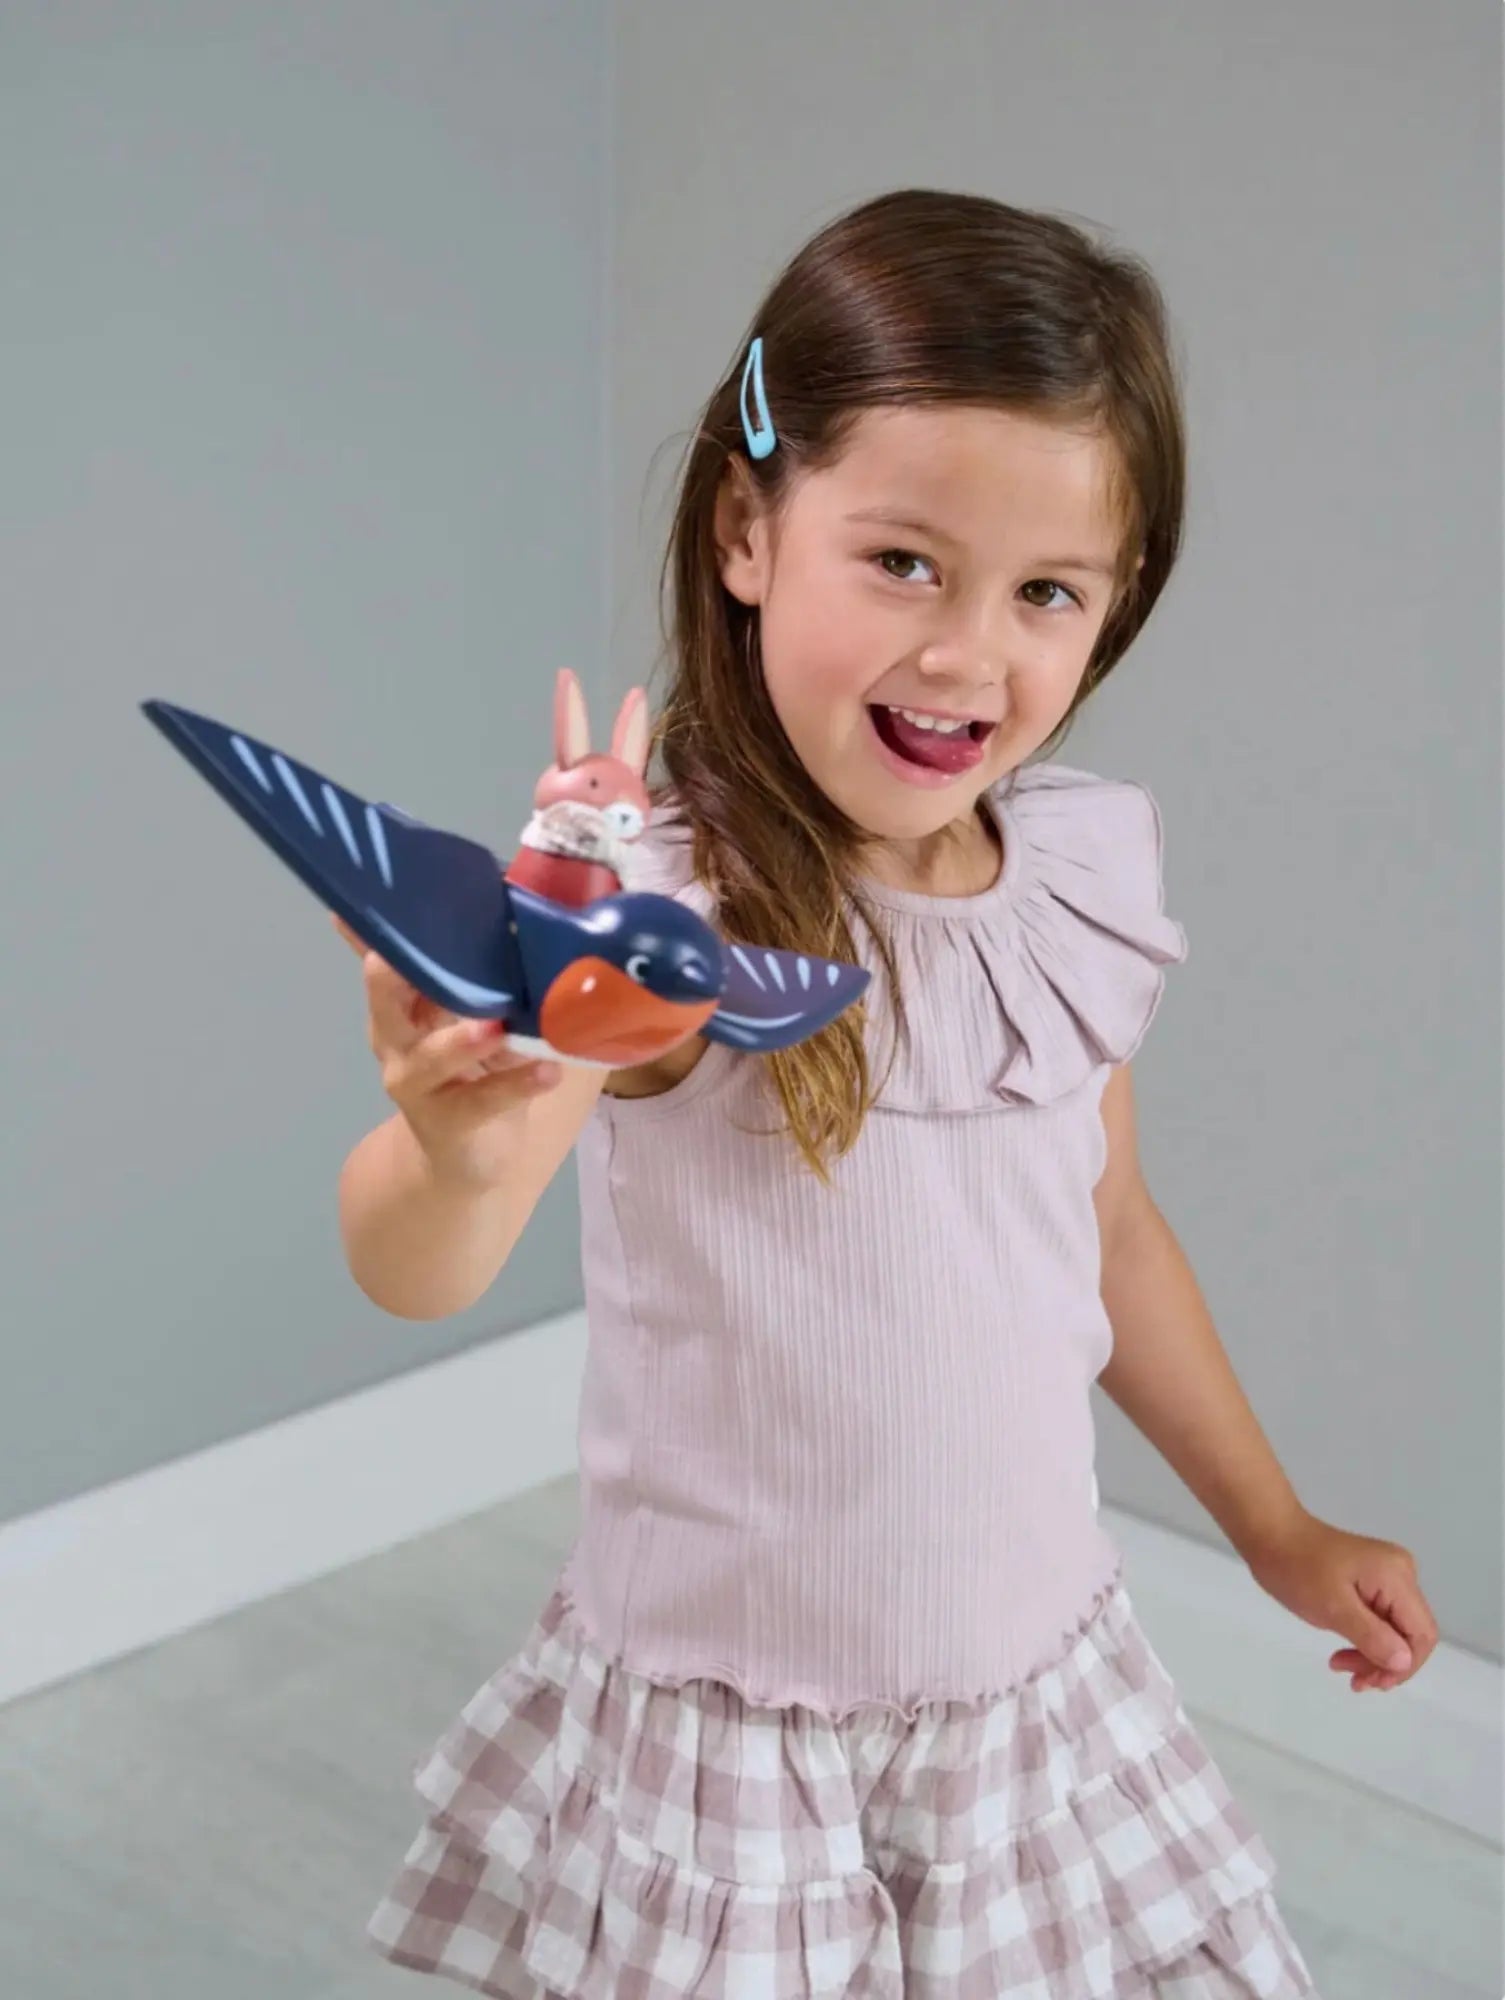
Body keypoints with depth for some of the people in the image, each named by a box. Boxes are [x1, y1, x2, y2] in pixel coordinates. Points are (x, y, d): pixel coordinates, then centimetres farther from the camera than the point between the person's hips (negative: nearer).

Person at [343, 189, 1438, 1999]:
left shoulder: (1084, 883, -5)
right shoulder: (664, 902, -21)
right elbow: (413, 1272, -34)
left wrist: (1274, 1527, 20)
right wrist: (460, 1144, -57)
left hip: (1048, 1699, 5)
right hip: (726, 1738, -4)